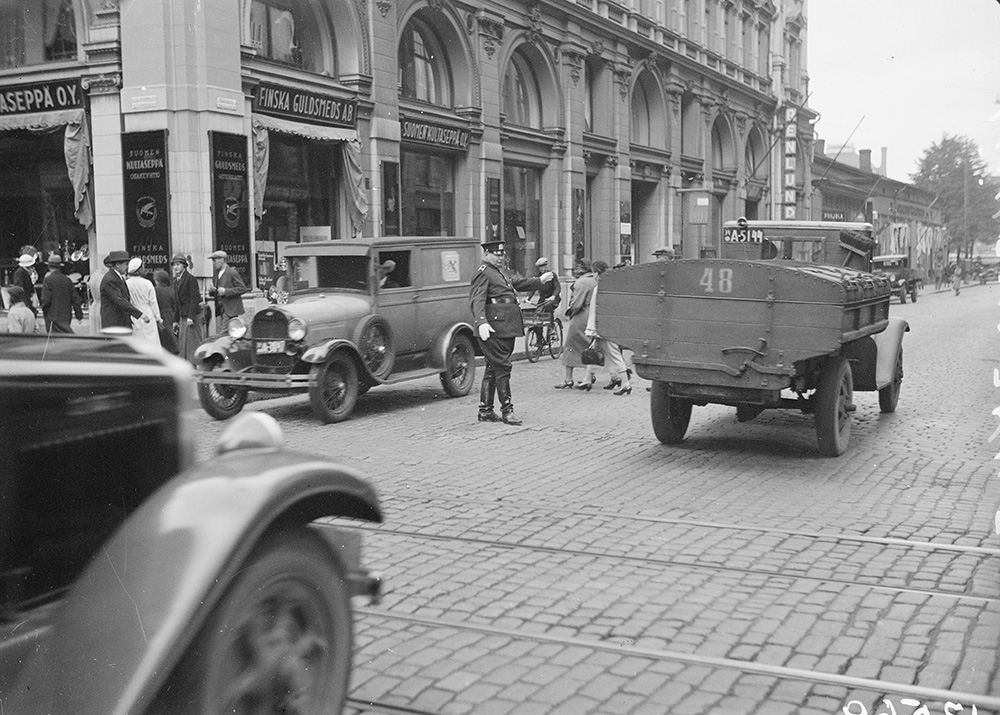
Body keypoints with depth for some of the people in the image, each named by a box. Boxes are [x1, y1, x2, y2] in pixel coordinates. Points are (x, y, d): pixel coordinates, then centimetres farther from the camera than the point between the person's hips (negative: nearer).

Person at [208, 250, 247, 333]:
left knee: (224, 333, -13)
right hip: (219, 310, 8)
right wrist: (211, 291, -2)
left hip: (230, 311, -8)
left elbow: (243, 288, -12)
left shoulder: (232, 272, -8)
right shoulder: (216, 274, 16)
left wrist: (225, 291, -20)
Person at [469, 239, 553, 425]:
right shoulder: (483, 274, -9)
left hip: (506, 330, 10)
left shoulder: (501, 273, 22)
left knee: (493, 368, 12)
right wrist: (481, 322, -34)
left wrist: (539, 281, 34)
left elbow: (518, 283, 36)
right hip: (494, 330, -10)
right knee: (502, 367, -7)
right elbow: (477, 300, -21)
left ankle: (485, 410, 18)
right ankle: (507, 410, -2)